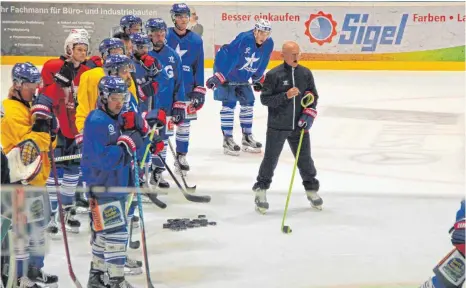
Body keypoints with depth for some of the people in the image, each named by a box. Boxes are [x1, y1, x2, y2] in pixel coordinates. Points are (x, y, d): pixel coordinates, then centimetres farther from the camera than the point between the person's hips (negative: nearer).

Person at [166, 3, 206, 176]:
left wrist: (199, 91, 4)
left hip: (187, 90, 3)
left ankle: (181, 157, 23)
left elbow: (199, 67, 7)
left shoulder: (196, 41, 3)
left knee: (184, 123, 10)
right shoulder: (164, 37, -6)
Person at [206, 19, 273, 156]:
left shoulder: (268, 44, -9)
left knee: (248, 101, 8)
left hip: (242, 77, 8)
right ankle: (227, 139, -8)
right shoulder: (244, 39, -32)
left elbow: (262, 63, 7)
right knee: (229, 103, -13)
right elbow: (228, 58, -33)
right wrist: (217, 77, -34)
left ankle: (247, 137, 21)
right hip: (225, 71, -8)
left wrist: (258, 79, 14)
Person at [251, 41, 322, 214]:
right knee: (270, 159, 4)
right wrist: (286, 96, -23)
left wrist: (309, 113, -4)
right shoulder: (273, 75, -11)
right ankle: (260, 191, 18)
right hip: (277, 127, -3)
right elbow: (265, 99, -12)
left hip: (299, 126, 4)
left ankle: (312, 189, 28)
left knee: (305, 159, 11)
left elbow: (313, 96, 11)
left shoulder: (306, 73, 3)